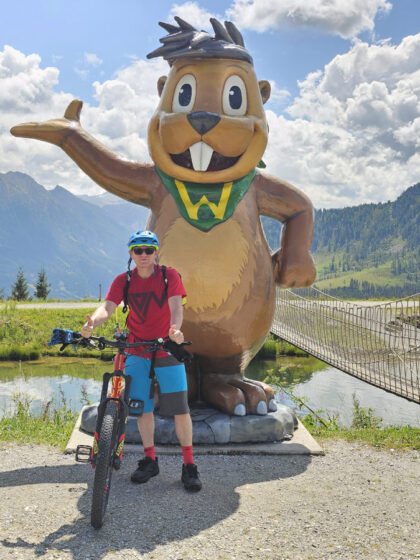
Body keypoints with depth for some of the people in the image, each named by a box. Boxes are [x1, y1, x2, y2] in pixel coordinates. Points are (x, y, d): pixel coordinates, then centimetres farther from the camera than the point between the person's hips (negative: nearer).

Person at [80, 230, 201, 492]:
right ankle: (150, 460, 23)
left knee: (180, 409, -3)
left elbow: (176, 306, -20)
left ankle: (189, 465, 9)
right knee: (142, 407, 6)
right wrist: (93, 322, -38)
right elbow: (108, 307, -15)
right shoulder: (124, 281, 0)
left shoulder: (169, 276, -6)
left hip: (167, 350, -2)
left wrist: (175, 329, -42)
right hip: (137, 352, 2)